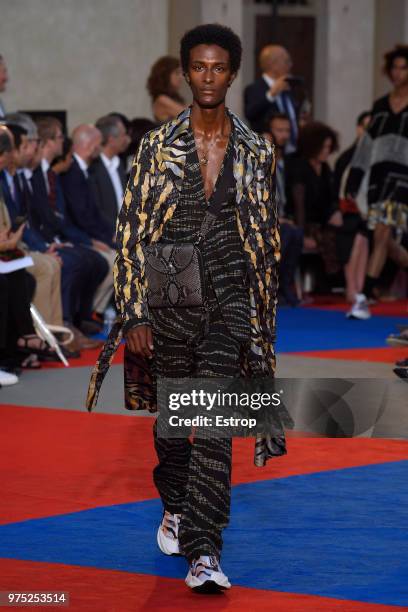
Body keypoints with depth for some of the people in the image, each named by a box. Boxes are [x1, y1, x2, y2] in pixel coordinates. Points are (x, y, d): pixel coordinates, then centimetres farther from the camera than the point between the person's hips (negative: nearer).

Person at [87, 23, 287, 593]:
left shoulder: (256, 152, 2)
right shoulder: (158, 146, -1)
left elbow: (267, 238, 11)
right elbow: (132, 232, -1)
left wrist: (264, 314, 12)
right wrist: (134, 312, -7)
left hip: (229, 300, -1)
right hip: (168, 296, 1)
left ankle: (204, 553, -18)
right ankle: (175, 509, 40)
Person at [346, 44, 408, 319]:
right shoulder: (380, 106, 15)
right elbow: (368, 143, 15)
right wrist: (355, 177, 9)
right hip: (379, 174, 5)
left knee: (383, 236, -15)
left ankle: (364, 299, -16)